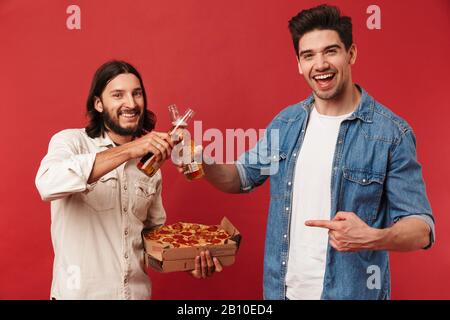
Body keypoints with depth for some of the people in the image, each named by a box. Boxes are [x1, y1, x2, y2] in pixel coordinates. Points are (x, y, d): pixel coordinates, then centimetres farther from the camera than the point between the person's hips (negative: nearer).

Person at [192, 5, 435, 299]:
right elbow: (242, 177, 9)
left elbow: (422, 228, -12)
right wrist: (201, 162, -11)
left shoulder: (392, 133, -13)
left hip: (353, 292, -4)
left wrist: (374, 238, -33)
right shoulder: (286, 122, 0)